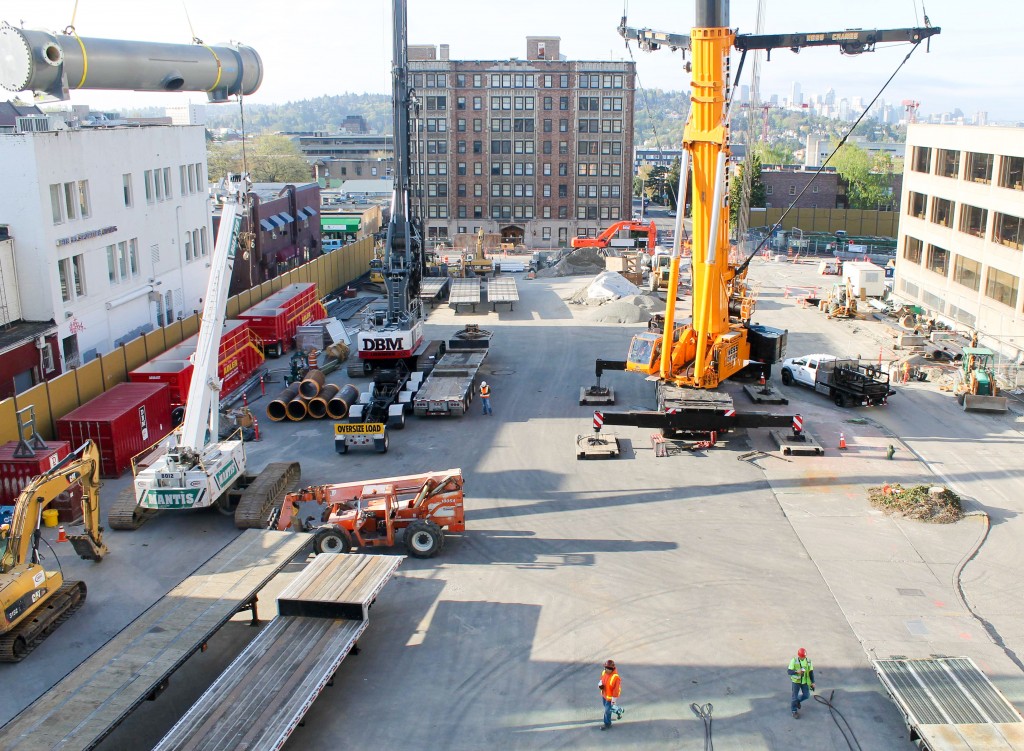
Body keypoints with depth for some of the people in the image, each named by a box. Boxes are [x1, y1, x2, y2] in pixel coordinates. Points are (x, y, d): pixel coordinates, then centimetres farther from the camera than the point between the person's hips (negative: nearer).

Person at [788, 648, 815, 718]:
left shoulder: (808, 661, -6)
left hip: (805, 681, 3)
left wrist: (812, 682, 3)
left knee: (806, 695, 5)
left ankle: (798, 701, 36)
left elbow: (811, 672, 3)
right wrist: (796, 671, -37)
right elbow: (789, 671, -19)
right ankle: (794, 711, 18)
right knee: (795, 696, 1)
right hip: (796, 681, -3)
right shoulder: (794, 661, -15)